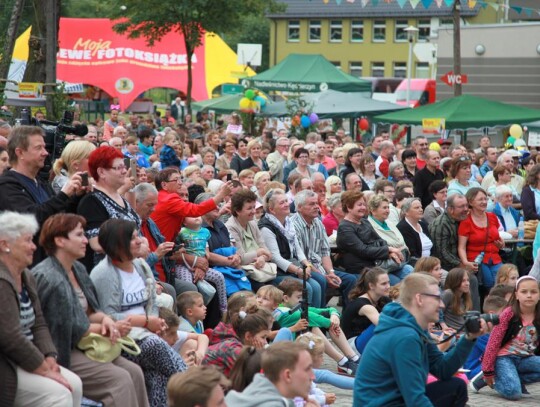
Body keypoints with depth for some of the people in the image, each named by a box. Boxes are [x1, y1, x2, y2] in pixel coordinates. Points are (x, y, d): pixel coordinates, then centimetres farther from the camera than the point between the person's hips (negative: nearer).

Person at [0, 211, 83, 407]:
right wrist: (45, 370, -16)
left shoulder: (26, 277, 11)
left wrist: (49, 359, -5)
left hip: (23, 359, 10)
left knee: (74, 384, -3)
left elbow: (38, 325, 12)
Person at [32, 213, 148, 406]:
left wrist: (105, 319, -8)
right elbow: (70, 330, -18)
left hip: (82, 346, 9)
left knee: (134, 372, -5)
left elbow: (90, 311, 15)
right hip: (61, 354, -9)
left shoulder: (78, 269, 10)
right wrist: (108, 328, -8)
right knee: (119, 379, -19)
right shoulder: (50, 279, -20)